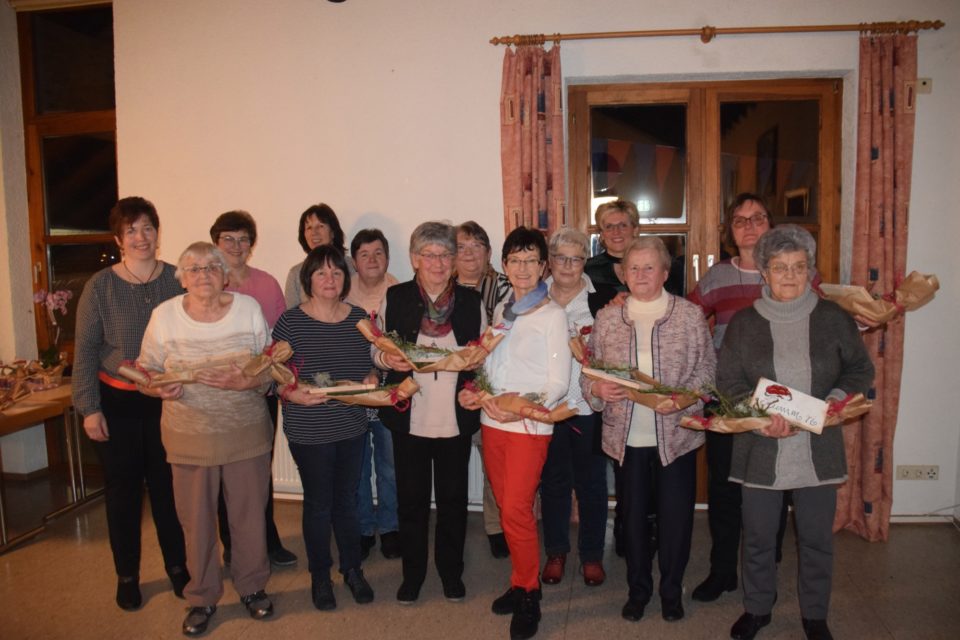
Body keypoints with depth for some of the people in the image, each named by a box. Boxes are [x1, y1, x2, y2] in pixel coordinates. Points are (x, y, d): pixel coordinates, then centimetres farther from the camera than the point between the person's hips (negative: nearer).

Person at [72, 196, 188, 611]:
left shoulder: (178, 279, -2)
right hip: (117, 402, 0)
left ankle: (177, 565, 29)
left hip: (167, 401, 0)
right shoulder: (100, 286, -4)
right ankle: (127, 575, 29)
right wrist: (89, 408, -6)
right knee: (123, 490, 11)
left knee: (168, 486, 9)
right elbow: (85, 351, -3)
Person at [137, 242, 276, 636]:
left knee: (250, 513, 12)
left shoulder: (249, 308, -4)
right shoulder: (164, 315, -4)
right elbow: (146, 371, 3)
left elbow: (271, 367, -1)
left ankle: (252, 586, 35)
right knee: (196, 519, 10)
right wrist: (160, 389, -18)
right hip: (189, 435, 0)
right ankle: (202, 598, 31)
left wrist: (244, 382, -20)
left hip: (247, 431, 0)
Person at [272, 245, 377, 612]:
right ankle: (320, 575, 32)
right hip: (308, 430, -3)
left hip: (352, 426, 3)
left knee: (347, 500, 16)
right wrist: (294, 394, -24)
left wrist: (371, 378, -7)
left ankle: (352, 569, 35)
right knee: (318, 503, 11)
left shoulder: (359, 318, 2)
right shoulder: (290, 321, -9)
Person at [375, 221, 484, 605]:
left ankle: (451, 570, 33)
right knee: (411, 498, 10)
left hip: (456, 418, 1)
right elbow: (377, 349, 5)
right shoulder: (395, 298, 0)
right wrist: (388, 359, -16)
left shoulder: (471, 301, 2)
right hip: (409, 418, 0)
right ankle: (412, 573, 30)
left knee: (453, 498, 12)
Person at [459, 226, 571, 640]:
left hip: (529, 426, -6)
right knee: (506, 508, 12)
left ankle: (528, 597, 14)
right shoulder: (500, 310, 11)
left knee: (517, 511, -5)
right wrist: (475, 391, -1)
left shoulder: (552, 314, -7)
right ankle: (521, 585, 29)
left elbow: (558, 382, -10)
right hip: (492, 421, 6)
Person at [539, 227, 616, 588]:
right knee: (553, 480, 13)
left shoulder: (603, 298, -2)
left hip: (589, 405, -1)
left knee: (591, 481, 10)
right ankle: (556, 551, 30)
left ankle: (592, 554, 27)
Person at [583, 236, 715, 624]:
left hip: (676, 435, -1)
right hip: (626, 436, 2)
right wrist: (598, 390, -15)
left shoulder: (690, 315, -2)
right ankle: (638, 589, 33)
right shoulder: (607, 319, 3)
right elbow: (588, 373, 6)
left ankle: (672, 590, 31)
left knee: (676, 517, 9)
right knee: (633, 515, 14)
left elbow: (707, 370, -2)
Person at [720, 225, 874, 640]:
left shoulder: (833, 318, 0)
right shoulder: (744, 322, -1)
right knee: (758, 536, 12)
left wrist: (836, 399, -11)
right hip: (761, 450, 0)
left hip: (818, 449, 1)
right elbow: (728, 380, -3)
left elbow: (861, 369, 8)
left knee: (817, 537, 13)